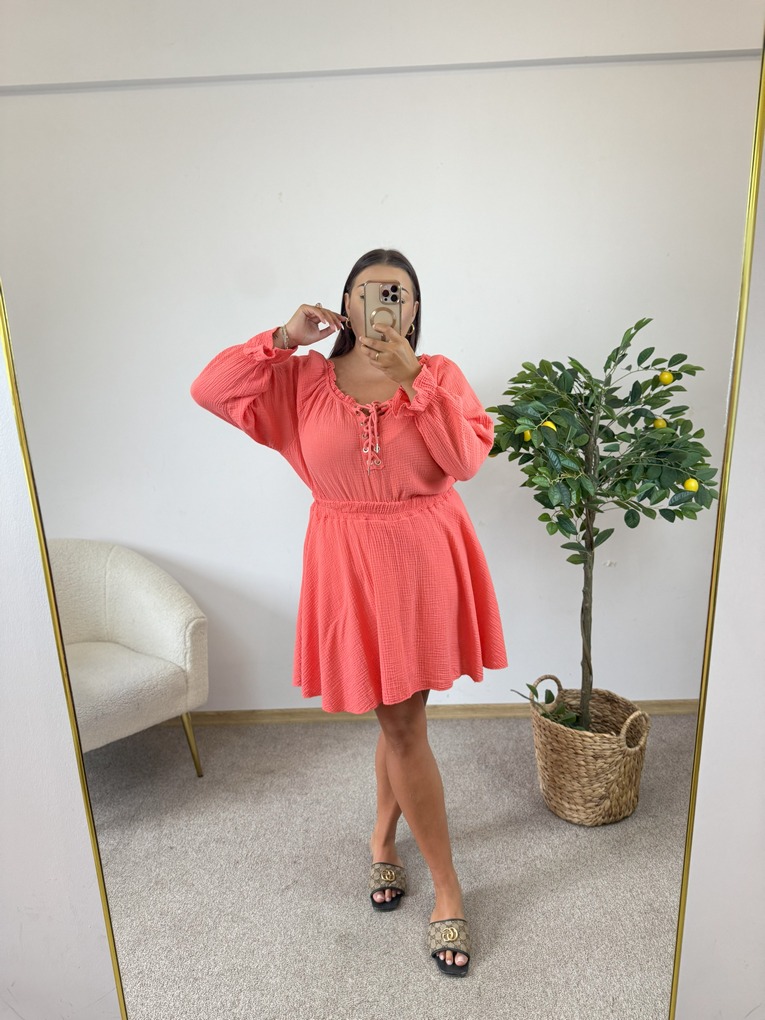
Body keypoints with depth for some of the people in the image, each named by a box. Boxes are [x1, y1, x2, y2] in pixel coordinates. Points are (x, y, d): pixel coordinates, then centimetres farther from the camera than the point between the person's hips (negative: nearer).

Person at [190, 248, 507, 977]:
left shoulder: (438, 374, 1)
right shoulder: (301, 380, 3)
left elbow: (468, 458, -12)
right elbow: (209, 390, -2)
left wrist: (410, 377, -19)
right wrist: (284, 338, -9)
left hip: (427, 561, 1)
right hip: (349, 567, 0)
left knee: (401, 716, 12)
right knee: (401, 723, 8)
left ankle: (383, 838, 44)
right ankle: (447, 889, 30)